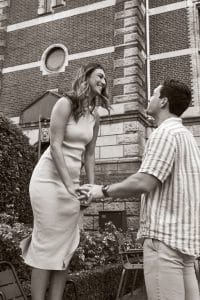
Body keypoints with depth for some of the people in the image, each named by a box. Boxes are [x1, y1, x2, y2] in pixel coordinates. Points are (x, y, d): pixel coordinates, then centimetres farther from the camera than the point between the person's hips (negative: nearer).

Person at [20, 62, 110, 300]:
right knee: (47, 246, -3)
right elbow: (55, 145, -16)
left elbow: (89, 155, 12)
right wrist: (68, 184, -18)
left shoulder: (95, 116, 9)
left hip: (71, 181, 7)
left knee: (65, 248, 8)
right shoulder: (66, 103, -10)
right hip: (49, 179, -7)